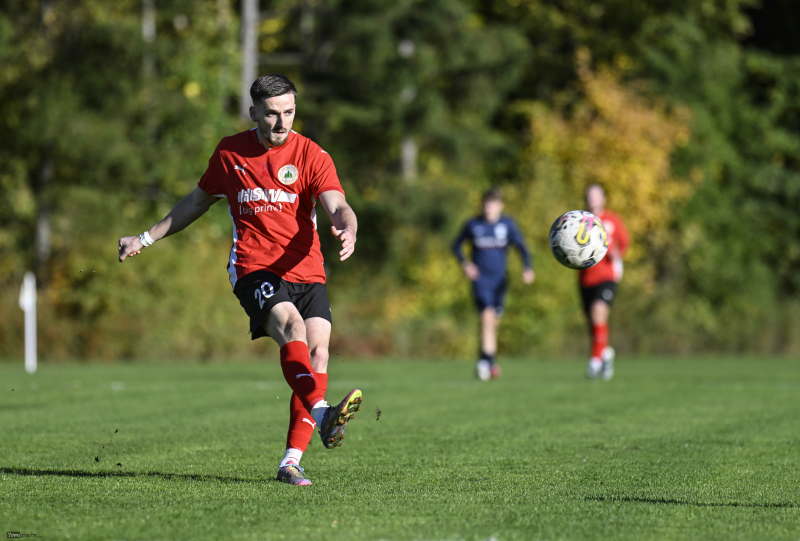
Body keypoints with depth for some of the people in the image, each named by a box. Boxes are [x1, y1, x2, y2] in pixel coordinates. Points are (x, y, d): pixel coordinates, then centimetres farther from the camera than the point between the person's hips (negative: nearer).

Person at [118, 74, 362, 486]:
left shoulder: (311, 155, 2)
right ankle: (322, 413, -51)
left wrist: (348, 230, -36)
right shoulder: (230, 152, 9)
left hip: (307, 272, 1)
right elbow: (199, 200, 25)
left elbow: (338, 206, -12)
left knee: (318, 353, -14)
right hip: (253, 268, -1)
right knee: (292, 327, -29)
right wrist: (147, 238, 27)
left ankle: (291, 462, -10)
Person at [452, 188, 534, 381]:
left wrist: (528, 268, -19)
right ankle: (488, 361, -26)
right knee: (487, 316, -22)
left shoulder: (507, 224, 0)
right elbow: (457, 245, 12)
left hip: (500, 280, 3)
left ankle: (485, 361, 31)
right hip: (480, 279, -3)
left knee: (494, 322, 13)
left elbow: (521, 247, -3)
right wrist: (464, 262, -6)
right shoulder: (473, 225, -1)